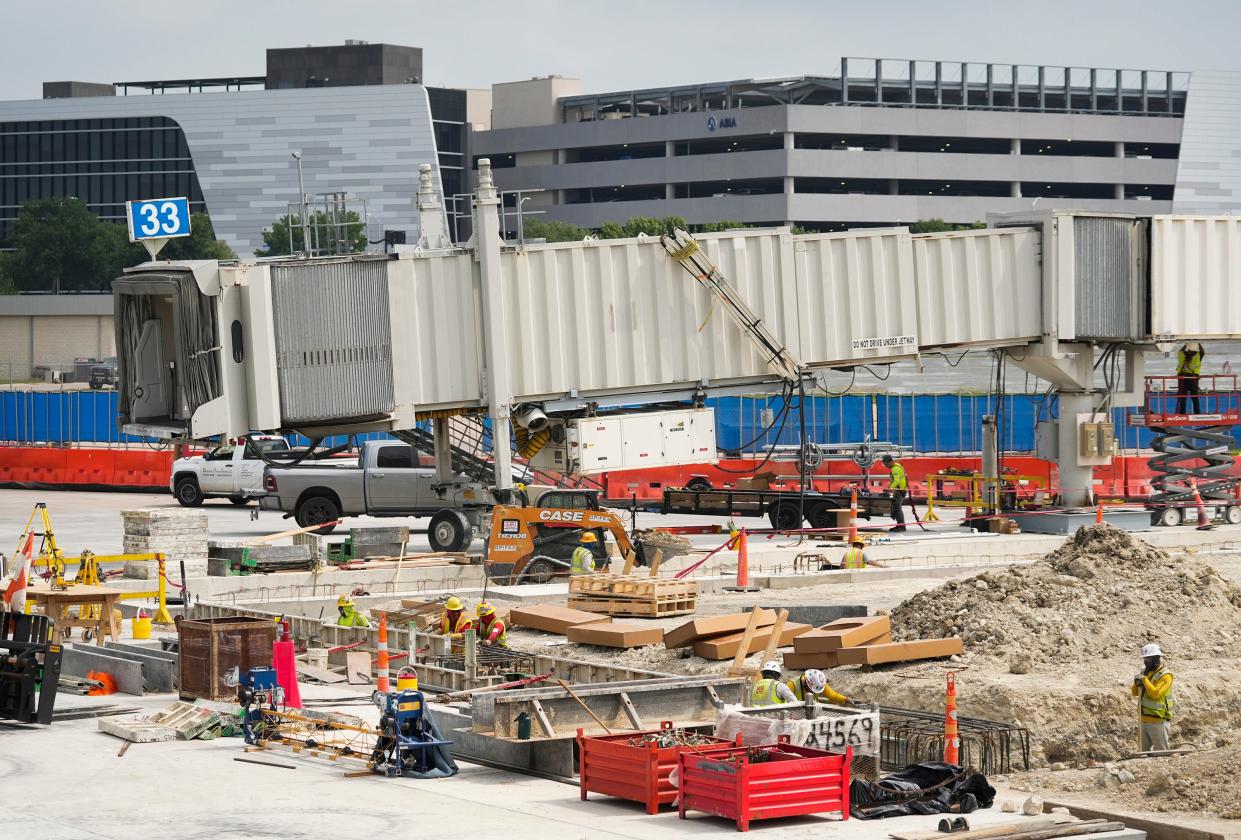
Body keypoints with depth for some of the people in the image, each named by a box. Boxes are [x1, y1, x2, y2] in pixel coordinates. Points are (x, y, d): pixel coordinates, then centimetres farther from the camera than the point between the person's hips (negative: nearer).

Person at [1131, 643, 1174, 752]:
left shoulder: (1165, 675, -11)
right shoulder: (1146, 672, 11)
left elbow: (1155, 694, -23)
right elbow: (1135, 693, 15)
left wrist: (1144, 680, -18)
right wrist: (1137, 684, -5)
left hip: (1158, 721, -8)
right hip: (1145, 720, 8)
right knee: (1145, 751, 11)